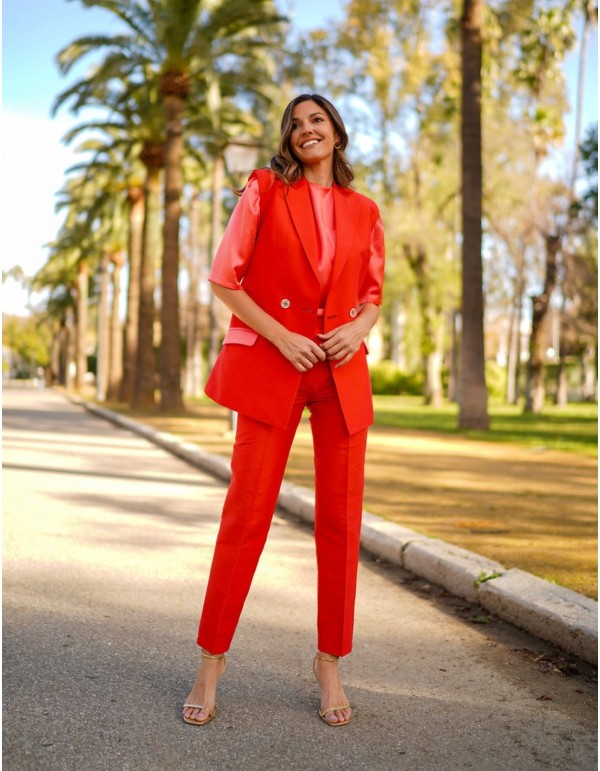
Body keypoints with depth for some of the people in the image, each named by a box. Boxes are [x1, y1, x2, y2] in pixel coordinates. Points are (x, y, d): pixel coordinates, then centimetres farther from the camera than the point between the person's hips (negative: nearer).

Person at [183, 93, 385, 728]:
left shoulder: (363, 212, 13)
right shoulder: (264, 192, 4)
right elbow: (224, 277, 0)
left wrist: (359, 328, -3)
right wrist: (279, 336, -10)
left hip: (342, 370, 3)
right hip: (270, 365, -3)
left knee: (341, 520, 3)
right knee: (247, 514, -2)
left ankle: (330, 663, 18)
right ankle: (211, 663, 13)